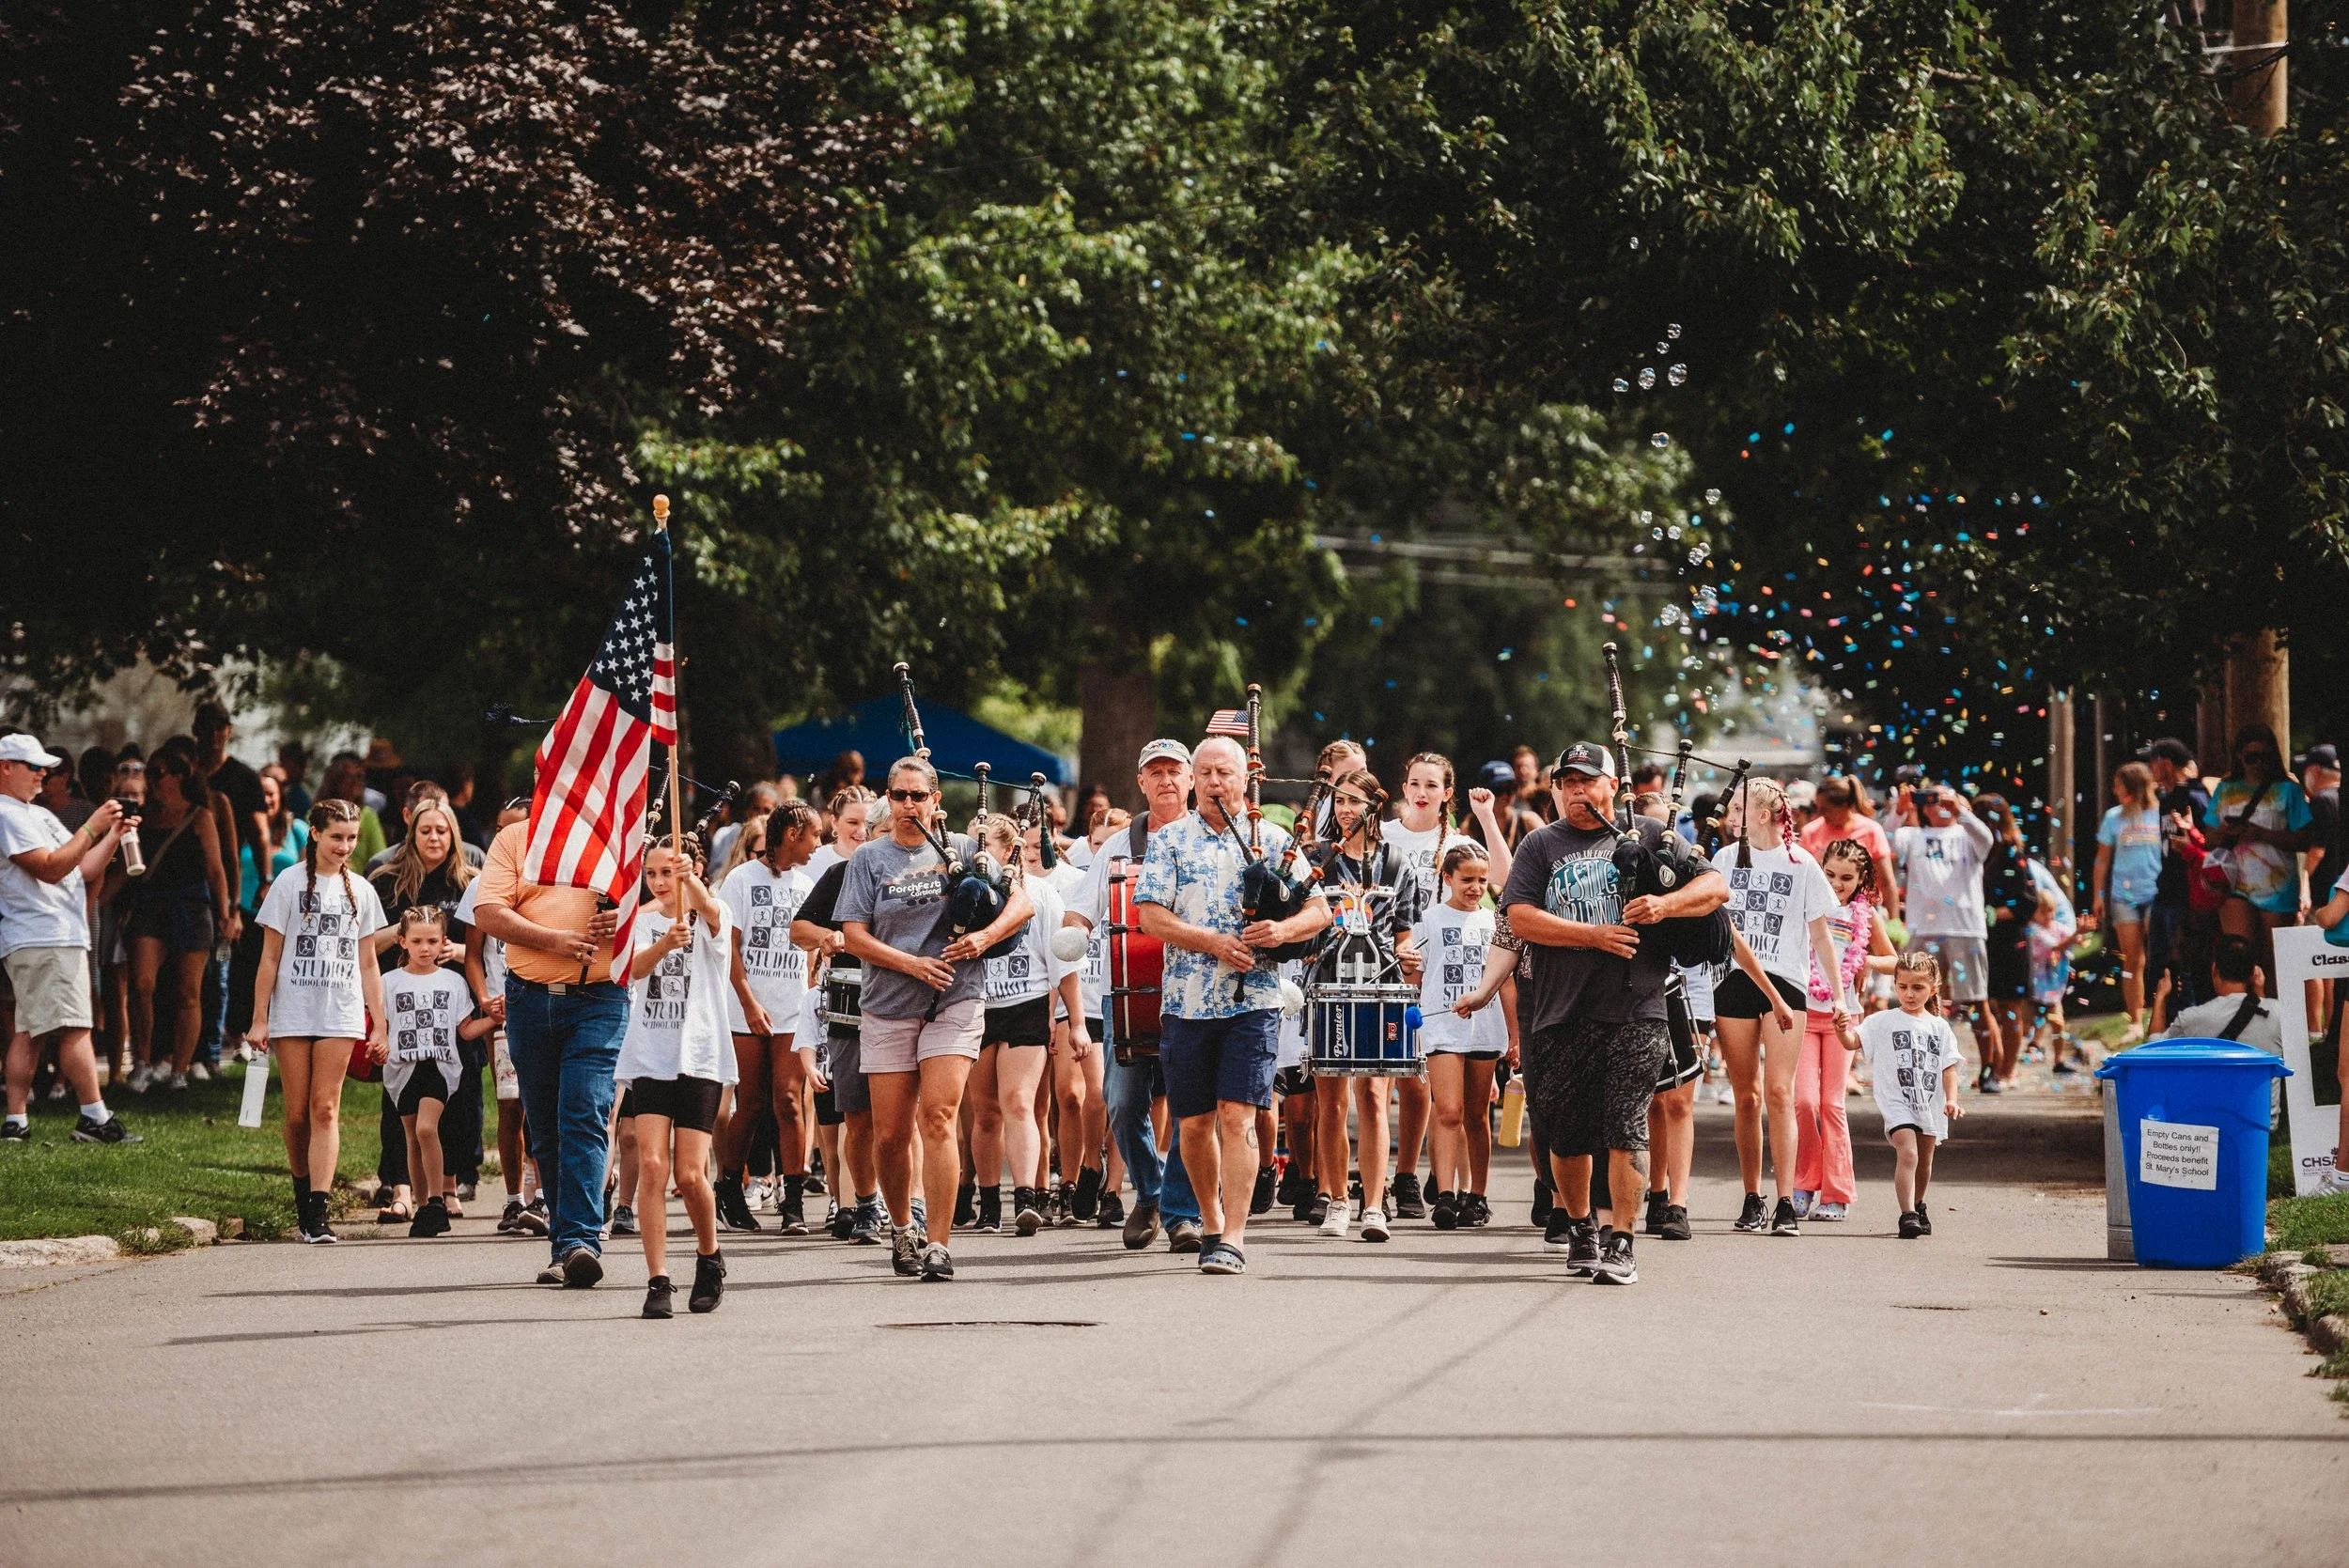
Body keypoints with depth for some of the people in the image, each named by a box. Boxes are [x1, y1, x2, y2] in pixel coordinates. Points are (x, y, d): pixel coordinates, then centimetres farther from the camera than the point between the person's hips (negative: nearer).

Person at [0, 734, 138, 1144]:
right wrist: (92, 828, -15)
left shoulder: (40, 816, 24)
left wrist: (114, 833, 8)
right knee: (74, 1027, -13)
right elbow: (50, 868, -17)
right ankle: (95, 1118, -16)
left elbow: (84, 870, 21)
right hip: (43, 939, -10)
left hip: (60, 936, 10)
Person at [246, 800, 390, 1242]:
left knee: (325, 1109, -8)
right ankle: (303, 1194, 20)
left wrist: (379, 1027, 11)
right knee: (298, 1114, 0)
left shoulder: (360, 891, 11)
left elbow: (368, 964, 14)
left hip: (341, 1016, 1)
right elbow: (270, 958, 2)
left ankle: (317, 1212, -14)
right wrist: (259, 1020, -3)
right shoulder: (290, 884, 2)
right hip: (292, 1012, -1)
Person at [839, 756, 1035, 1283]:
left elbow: (1022, 903, 7)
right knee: (890, 1134, 4)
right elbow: (854, 935, -1)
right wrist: (913, 964, -14)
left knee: (938, 1118, -14)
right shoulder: (869, 859, 6)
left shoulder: (963, 850, 7)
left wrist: (984, 937, -11)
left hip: (954, 1004, -1)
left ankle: (939, 1244, -15)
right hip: (887, 1007, 1)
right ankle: (901, 1226, 29)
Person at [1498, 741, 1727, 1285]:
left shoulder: (1648, 835, 10)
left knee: (1625, 1127, -11)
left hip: (1635, 1010, -2)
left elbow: (1716, 887, 6)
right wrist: (1595, 935, -12)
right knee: (1568, 1131, 8)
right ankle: (1578, 1229, 29)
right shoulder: (1541, 846, 10)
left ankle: (1620, 1244, -9)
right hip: (1561, 1011, 2)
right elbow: (1520, 919, -3)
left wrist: (1665, 905, -13)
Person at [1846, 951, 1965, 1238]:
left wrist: (1951, 1099, -9)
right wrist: (1842, 1031, -31)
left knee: (1924, 1162, 17)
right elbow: (1853, 1041, -9)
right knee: (1907, 1153, -21)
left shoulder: (1939, 1027, 7)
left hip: (1930, 1104, 4)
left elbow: (1949, 1067, 5)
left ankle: (1917, 1206, 41)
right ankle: (1907, 1215, -23)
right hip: (1897, 1102, -4)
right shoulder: (1884, 1022, 0)